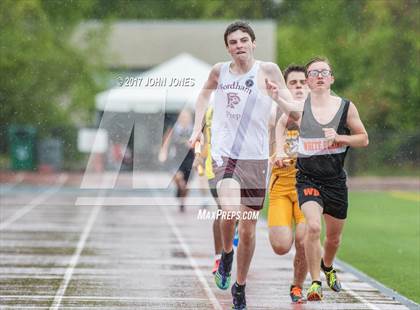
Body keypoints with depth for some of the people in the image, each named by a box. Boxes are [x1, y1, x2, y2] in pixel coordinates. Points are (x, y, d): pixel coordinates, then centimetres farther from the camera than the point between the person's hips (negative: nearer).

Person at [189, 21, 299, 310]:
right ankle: (226, 255, 5)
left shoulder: (267, 70, -4)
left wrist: (278, 94, -27)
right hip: (224, 153, 0)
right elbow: (205, 93, 27)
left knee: (248, 230, 8)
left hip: (255, 158, 0)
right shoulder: (219, 71, 4)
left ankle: (240, 287, 28)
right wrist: (197, 128, 16)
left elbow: (294, 110, -7)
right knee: (231, 212, -26)